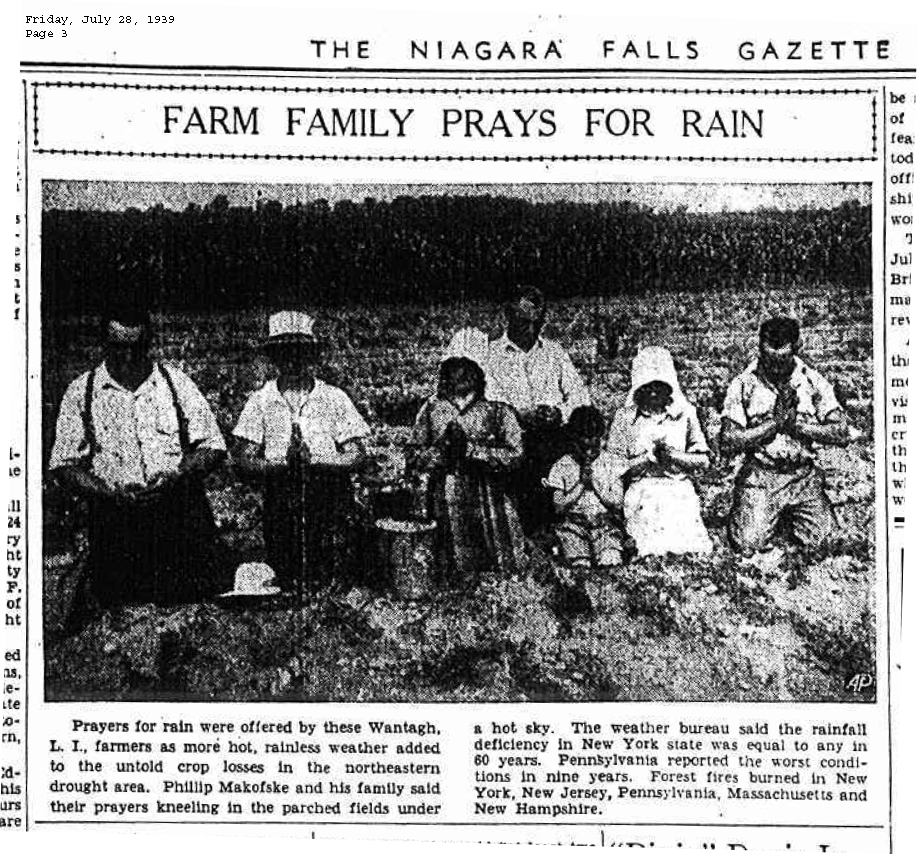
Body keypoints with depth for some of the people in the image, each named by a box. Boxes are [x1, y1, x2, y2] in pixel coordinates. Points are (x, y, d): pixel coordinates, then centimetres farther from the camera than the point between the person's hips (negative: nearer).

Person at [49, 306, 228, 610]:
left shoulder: (176, 383, 9)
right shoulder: (81, 392, 7)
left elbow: (212, 449, 9)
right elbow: (64, 465, 3)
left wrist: (175, 475, -10)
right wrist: (111, 493, -14)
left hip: (183, 516, 1)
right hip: (115, 523, 0)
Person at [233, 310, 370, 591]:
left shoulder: (334, 399, 6)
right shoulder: (260, 401, 7)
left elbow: (357, 455, 1)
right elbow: (246, 461, 1)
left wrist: (314, 462, -15)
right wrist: (284, 465, -17)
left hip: (332, 503, 0)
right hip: (280, 503, 1)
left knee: (336, 585, -5)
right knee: (288, 586, 0)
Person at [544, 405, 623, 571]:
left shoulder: (608, 462, 3)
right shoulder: (562, 466, 1)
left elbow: (617, 505, -1)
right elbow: (559, 507, -4)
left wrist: (594, 482, -11)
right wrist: (581, 484, -11)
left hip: (605, 523, 0)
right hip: (573, 525, 0)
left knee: (610, 564, -25)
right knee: (580, 566, -23)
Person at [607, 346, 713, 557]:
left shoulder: (685, 413, 10)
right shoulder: (625, 417, 5)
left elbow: (703, 460, 9)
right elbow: (614, 466, 1)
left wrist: (673, 455, -8)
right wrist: (648, 458, -10)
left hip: (680, 493, 2)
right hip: (643, 495, -1)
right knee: (653, 551, -25)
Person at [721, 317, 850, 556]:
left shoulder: (814, 382, -1)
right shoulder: (744, 385, -5)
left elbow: (841, 433, -7)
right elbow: (728, 442, -12)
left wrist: (795, 424, -18)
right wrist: (775, 422, -19)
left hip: (803, 475, 2)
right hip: (759, 476, -2)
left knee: (815, 539, -13)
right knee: (749, 544, -17)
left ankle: (787, 514, 21)